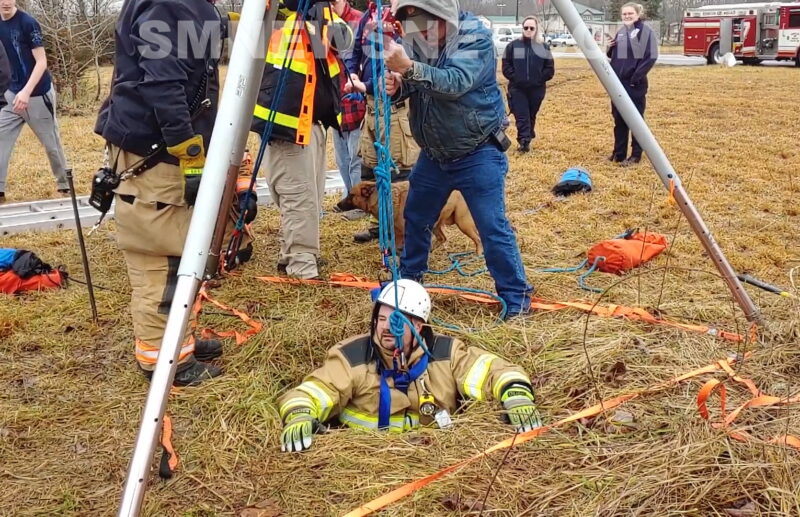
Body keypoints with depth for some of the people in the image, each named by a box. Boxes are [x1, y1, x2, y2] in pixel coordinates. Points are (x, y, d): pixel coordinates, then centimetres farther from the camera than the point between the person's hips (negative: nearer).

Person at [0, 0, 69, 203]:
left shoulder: (28, 23, -16)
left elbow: (41, 61, -18)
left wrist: (26, 92, -27)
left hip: (38, 94, -6)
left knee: (52, 143, 6)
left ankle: (64, 185, 22)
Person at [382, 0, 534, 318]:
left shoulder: (475, 37, -19)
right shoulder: (417, 40, -1)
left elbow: (456, 82, -34)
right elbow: (412, 88, -2)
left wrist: (409, 69, -47)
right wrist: (396, 86, -25)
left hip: (477, 155, -7)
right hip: (433, 153, 7)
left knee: (493, 227, -8)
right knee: (416, 218, 18)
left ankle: (516, 298, 4)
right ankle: (408, 279, 40)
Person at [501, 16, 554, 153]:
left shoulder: (543, 47, 6)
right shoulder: (513, 46, 3)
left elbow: (550, 69, 5)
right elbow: (506, 66, 2)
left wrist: (539, 79, -6)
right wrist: (515, 78, -9)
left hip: (536, 89, 1)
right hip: (517, 89, -1)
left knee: (531, 116, 10)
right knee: (521, 116, -9)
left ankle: (527, 139, 23)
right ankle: (524, 141, -12)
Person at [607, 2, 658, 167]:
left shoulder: (646, 31, -8)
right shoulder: (620, 32, 13)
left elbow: (651, 57, -14)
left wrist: (636, 77, -17)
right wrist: (609, 48, 0)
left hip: (635, 84, -7)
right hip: (618, 83, 7)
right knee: (619, 119, 11)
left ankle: (636, 155, 7)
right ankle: (618, 153, 20)